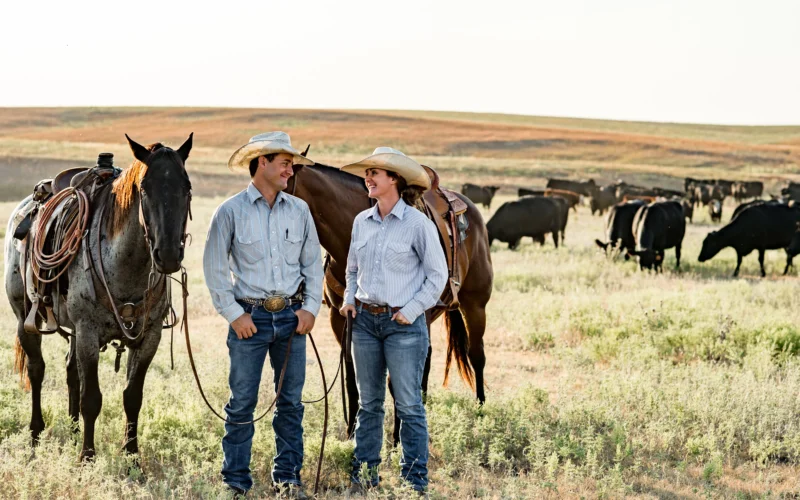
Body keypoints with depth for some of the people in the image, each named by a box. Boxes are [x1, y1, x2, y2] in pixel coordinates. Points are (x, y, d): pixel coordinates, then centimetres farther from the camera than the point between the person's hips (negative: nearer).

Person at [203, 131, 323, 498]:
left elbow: (313, 262, 11)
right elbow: (214, 268, -3)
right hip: (250, 317, -3)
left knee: (291, 401, 9)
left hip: (292, 316, 3)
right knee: (242, 403, 2)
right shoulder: (230, 212, -5)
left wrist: (311, 306, 0)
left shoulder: (299, 210, 5)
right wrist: (233, 314, -8)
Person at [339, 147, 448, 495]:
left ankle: (415, 481, 8)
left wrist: (411, 311, -12)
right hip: (365, 320, 5)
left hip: (403, 323, -5)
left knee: (408, 405, 0)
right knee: (368, 403, 12)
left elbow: (437, 275, -6)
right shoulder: (361, 222, 7)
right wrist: (349, 299, 4)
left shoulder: (418, 224, -9)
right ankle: (363, 476, 20)